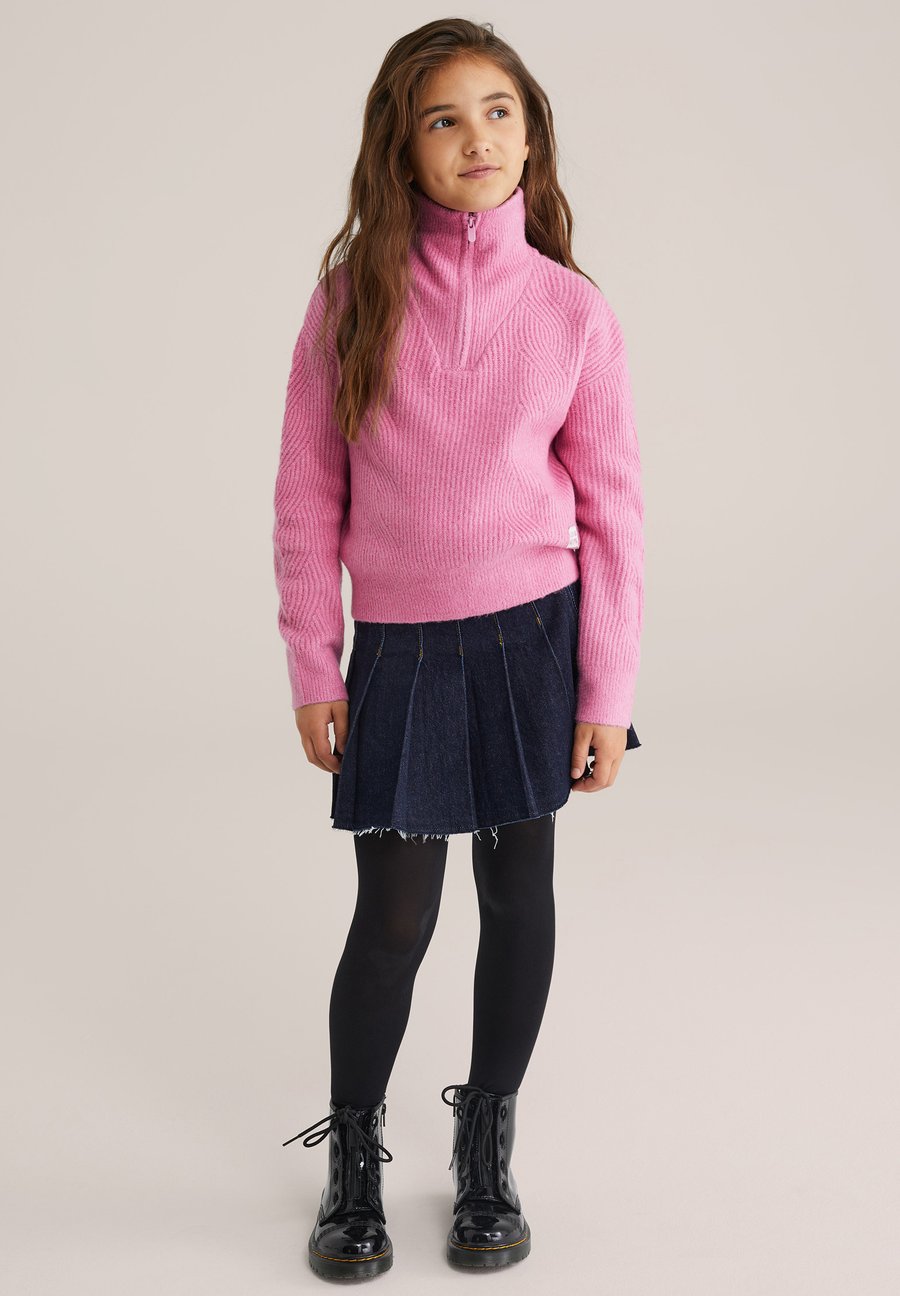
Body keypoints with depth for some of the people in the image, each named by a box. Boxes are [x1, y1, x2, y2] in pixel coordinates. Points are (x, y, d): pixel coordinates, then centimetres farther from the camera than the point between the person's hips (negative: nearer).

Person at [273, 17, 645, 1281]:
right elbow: (309, 495, 1)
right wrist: (313, 668, -1)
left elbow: (613, 512, 0)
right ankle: (353, 1156, 29)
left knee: (518, 890, 11)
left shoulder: (573, 310, -3)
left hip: (533, 635, 1)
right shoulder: (353, 293, -3)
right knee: (394, 916, 5)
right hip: (399, 649, 0)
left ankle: (489, 1142, 33)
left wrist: (607, 693, -2)